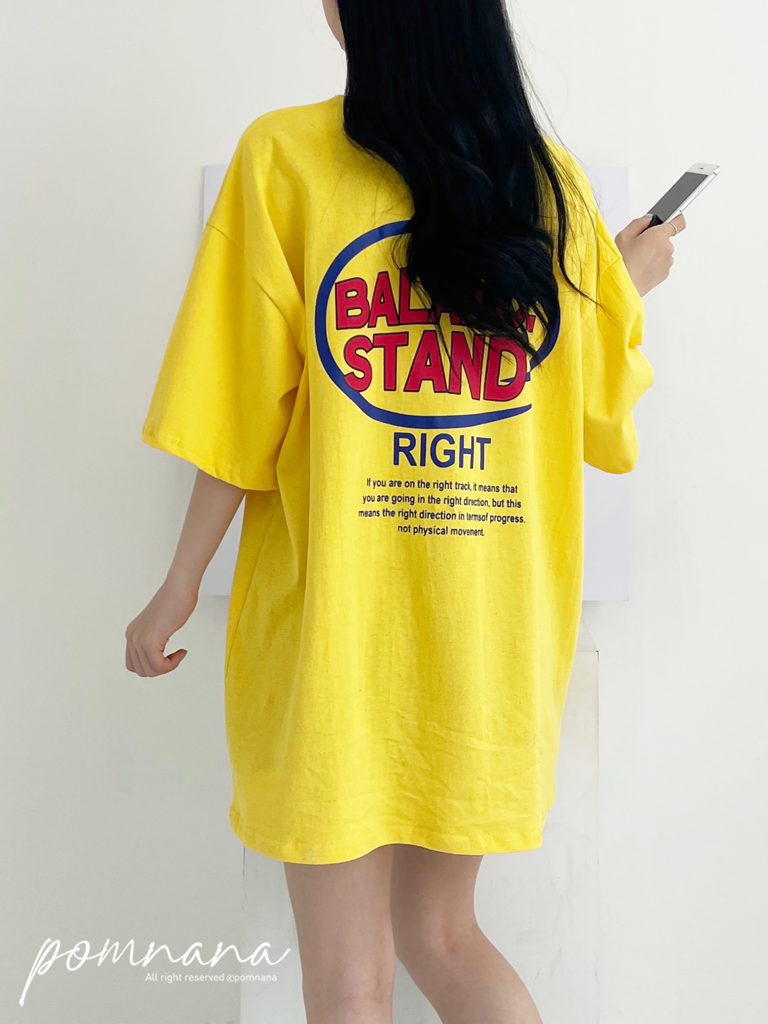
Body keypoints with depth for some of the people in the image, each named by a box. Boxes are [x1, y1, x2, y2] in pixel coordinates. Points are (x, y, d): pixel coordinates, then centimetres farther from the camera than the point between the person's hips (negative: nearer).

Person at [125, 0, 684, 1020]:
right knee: (441, 933, 25)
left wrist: (180, 585, 5)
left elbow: (243, 412, -7)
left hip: (333, 616, -3)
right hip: (495, 620, 4)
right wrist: (632, 288, 28)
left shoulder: (285, 155, -4)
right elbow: (600, 416, 10)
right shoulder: (553, 180, 5)